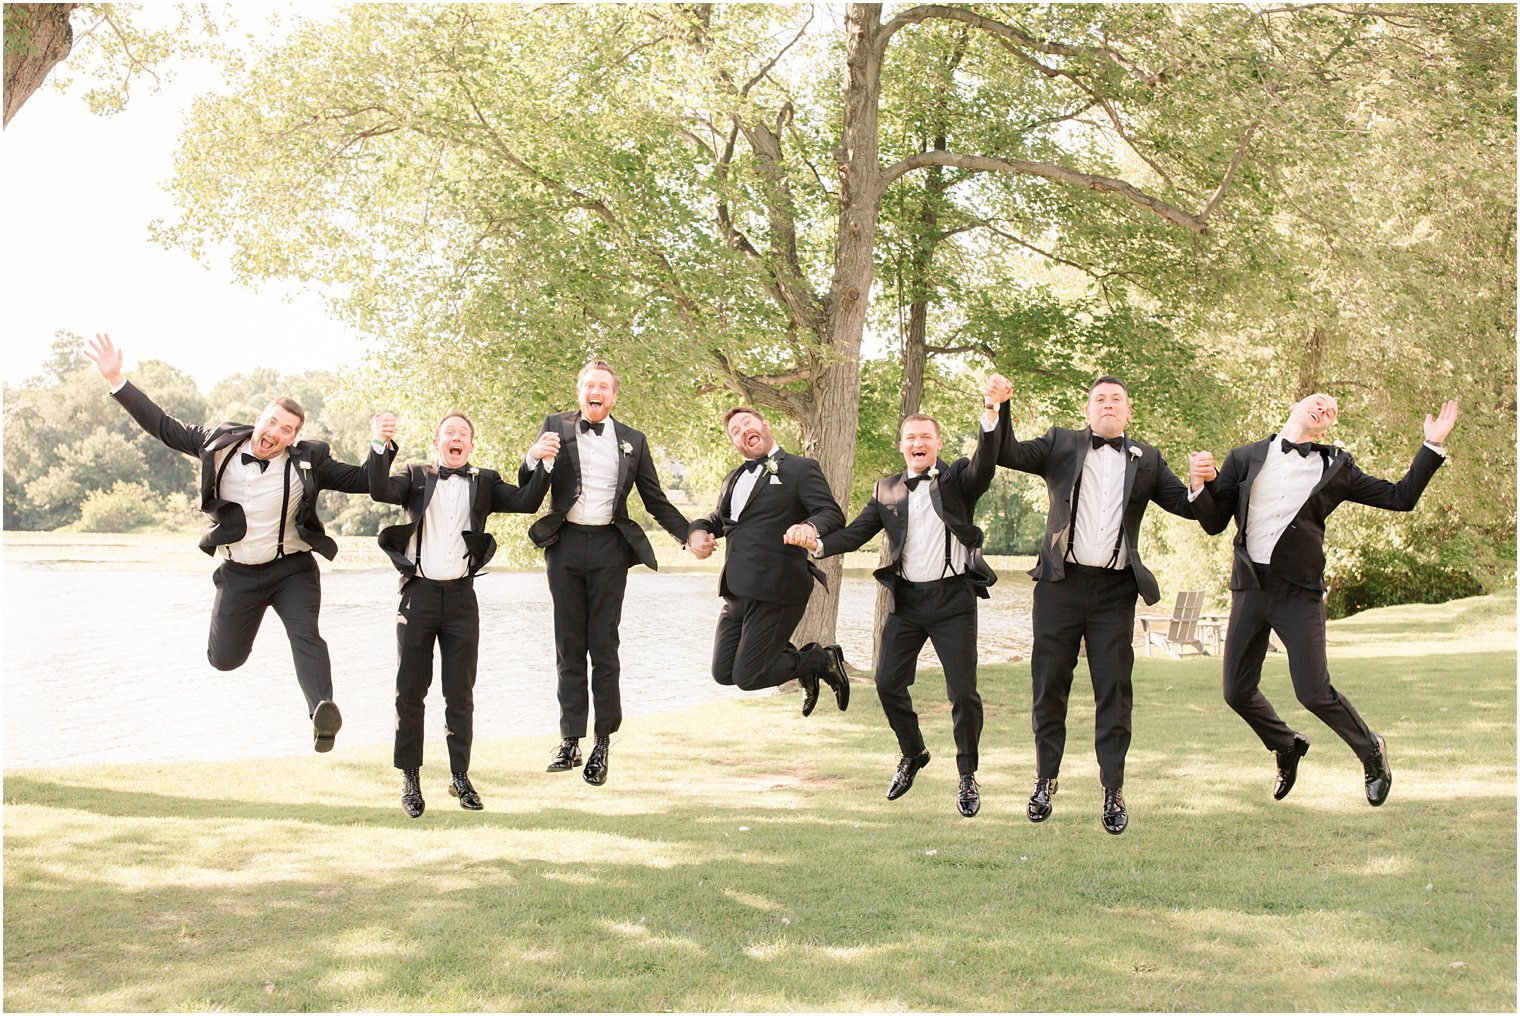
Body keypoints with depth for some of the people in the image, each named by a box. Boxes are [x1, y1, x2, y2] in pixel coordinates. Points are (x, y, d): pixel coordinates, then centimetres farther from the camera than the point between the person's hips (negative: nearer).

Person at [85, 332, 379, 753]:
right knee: (224, 658, 12)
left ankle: (322, 710, -44)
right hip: (238, 573, 2)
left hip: (293, 569, -2)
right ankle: (238, 625, 48)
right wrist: (116, 380, -4)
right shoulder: (221, 444, -4)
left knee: (305, 635, -27)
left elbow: (361, 481, -4)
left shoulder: (308, 461, -7)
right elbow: (163, 425, 1)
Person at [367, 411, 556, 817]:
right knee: (410, 690, 4)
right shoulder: (416, 476, 6)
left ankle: (460, 776, 17)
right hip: (418, 595, -1)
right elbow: (381, 491, -12)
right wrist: (380, 445, -27)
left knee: (460, 693, 6)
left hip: (461, 596, 1)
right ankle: (410, 778, 14)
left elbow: (526, 502, -2)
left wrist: (542, 463, -17)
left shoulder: (484, 483, 10)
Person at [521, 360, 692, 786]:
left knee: (603, 646, 0)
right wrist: (535, 458, -19)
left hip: (609, 546, 0)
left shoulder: (633, 440, 9)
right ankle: (570, 740, 9)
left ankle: (603, 742, 7)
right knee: (569, 646, 5)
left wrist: (690, 536, 2)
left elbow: (655, 500, 14)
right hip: (565, 544, 0)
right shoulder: (556, 426, 7)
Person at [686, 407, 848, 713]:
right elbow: (718, 518, 26)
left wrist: (811, 527, -34)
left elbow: (832, 514, -10)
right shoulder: (733, 480, 22)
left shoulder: (800, 469, -1)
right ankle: (799, 659, 26)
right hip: (737, 592, 8)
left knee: (747, 677, -10)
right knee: (723, 672, 6)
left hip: (774, 590, -8)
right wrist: (698, 532, 1)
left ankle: (822, 659, 13)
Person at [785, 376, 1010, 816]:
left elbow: (986, 462, -20)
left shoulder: (958, 480, 0)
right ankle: (913, 755, 29)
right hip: (906, 599, 4)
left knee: (963, 692, -3)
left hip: (952, 598, -4)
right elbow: (856, 533, 4)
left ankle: (967, 776, 14)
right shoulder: (887, 489, 10)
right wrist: (817, 542, -16)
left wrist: (991, 412, -38)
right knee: (888, 683, 4)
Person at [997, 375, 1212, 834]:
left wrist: (1200, 483, -13)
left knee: (1114, 690, 1)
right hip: (1061, 582, 0)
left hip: (1115, 589, 0)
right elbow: (1006, 454, -1)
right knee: (1049, 685, 6)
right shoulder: (1060, 444, 9)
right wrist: (999, 408, -16)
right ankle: (1046, 781, 20)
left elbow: (1188, 506, 8)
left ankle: (1113, 791, 8)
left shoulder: (1146, 459, 12)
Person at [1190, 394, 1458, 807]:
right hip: (1250, 587, 2)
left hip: (1300, 591, -2)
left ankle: (1371, 750, 19)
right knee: (1237, 692, 4)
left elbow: (1400, 497, 9)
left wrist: (1433, 445, 4)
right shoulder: (1245, 458, 9)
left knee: (1314, 692, -8)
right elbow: (1213, 524, 8)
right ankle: (1287, 746, 34)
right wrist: (1203, 485, -10)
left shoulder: (1336, 468, 7)